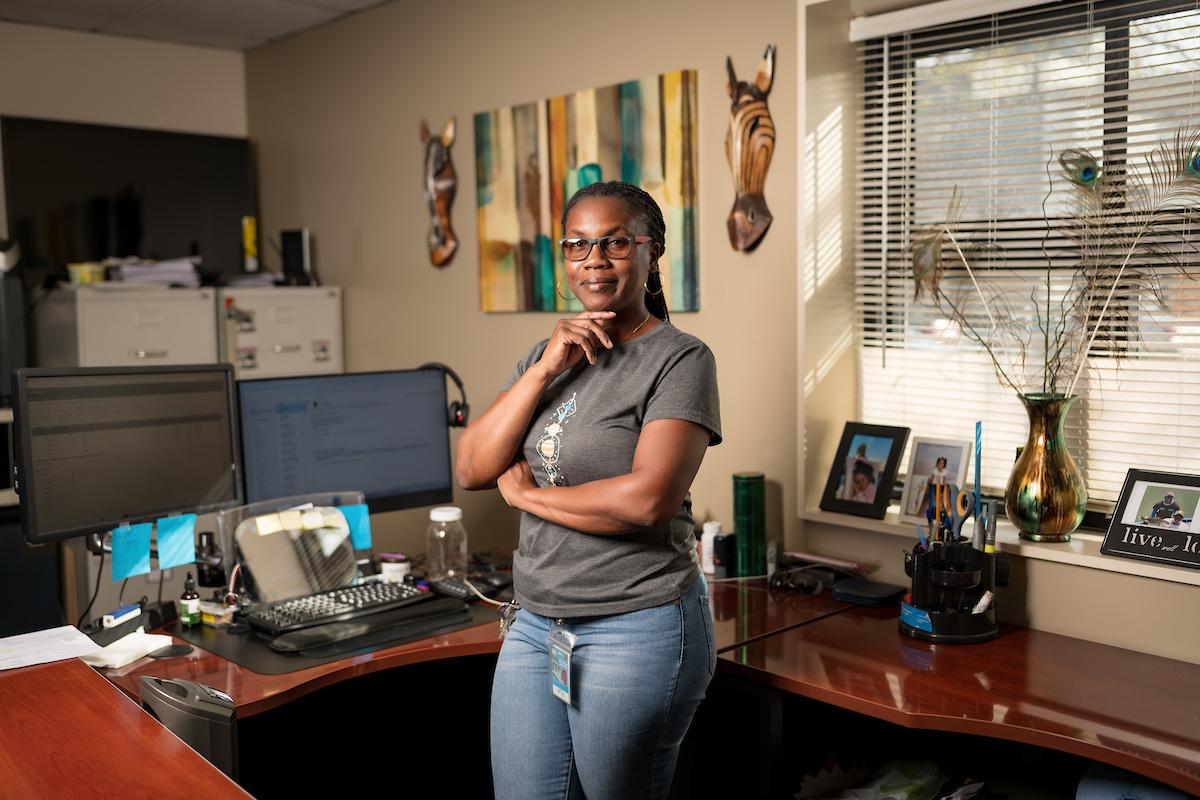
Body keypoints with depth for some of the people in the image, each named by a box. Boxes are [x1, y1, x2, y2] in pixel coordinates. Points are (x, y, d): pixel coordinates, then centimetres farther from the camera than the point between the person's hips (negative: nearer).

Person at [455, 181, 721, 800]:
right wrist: (544, 371, -9)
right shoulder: (547, 354, 10)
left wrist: (527, 493, -9)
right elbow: (471, 471, 0)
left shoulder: (679, 358, -9)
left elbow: (648, 500, -22)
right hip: (536, 625, 6)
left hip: (636, 629, -6)